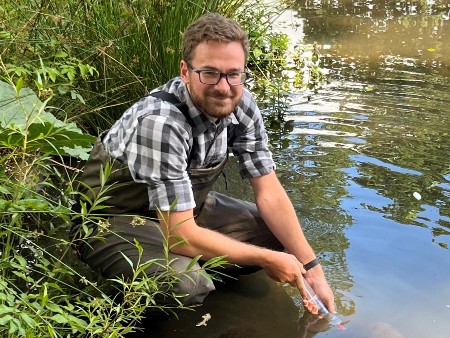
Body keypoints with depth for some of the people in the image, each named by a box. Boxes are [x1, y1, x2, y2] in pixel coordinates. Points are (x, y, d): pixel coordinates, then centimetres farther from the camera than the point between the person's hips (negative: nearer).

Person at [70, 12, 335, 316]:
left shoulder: (241, 105, -14)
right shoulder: (160, 122, -35)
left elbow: (269, 192, -7)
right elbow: (179, 236, -33)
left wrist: (312, 270, -12)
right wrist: (269, 260, -23)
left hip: (184, 209, 7)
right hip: (113, 219, -7)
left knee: (277, 234, -3)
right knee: (185, 284, -33)